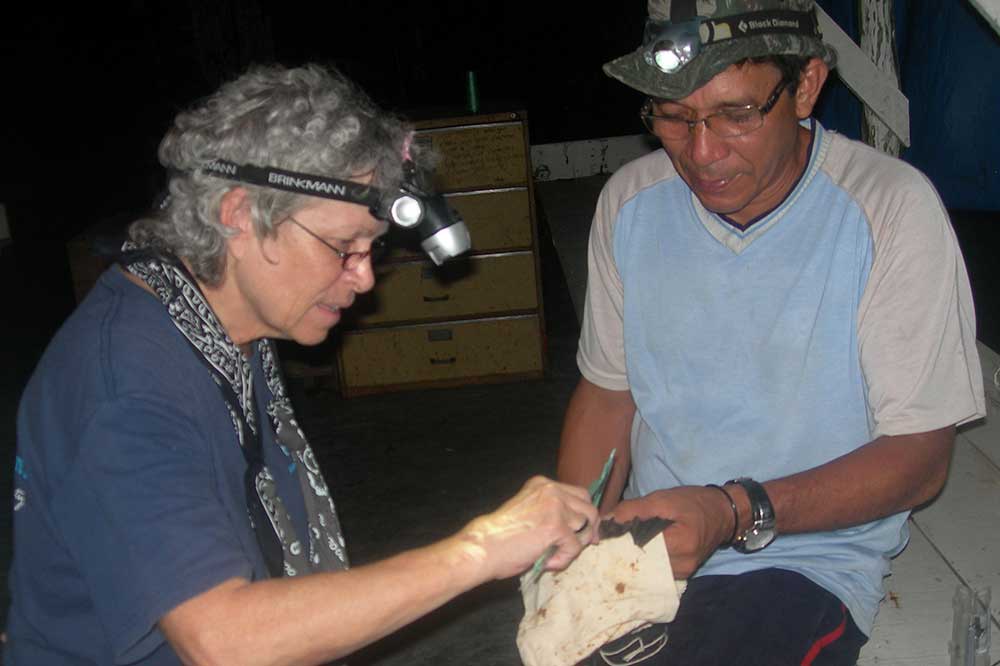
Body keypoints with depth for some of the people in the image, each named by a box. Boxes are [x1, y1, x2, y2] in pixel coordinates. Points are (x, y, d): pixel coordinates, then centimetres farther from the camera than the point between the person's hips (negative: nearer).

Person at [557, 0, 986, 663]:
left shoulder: (893, 208, -13)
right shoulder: (630, 199, 0)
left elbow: (919, 457, -11)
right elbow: (607, 391, 8)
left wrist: (734, 512, -25)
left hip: (811, 562, -4)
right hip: (647, 538, 4)